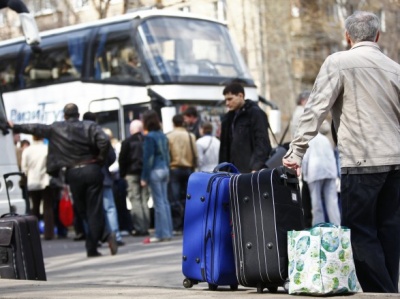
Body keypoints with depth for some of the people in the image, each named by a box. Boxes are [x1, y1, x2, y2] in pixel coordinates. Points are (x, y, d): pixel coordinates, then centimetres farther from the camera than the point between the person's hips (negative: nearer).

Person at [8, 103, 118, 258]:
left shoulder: (56, 128, 6)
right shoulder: (90, 126, 2)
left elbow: (36, 128, 15)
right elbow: (104, 141, -13)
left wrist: (15, 127, 29)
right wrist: (100, 159, 1)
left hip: (73, 173, 0)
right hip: (92, 170, 0)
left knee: (83, 211, 10)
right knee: (94, 210, 0)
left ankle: (106, 236, 0)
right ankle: (91, 248, -7)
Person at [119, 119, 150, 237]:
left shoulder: (127, 142, -6)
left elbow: (122, 160, -5)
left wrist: (123, 174, 5)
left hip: (132, 174, -3)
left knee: (135, 200, -2)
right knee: (144, 200, 9)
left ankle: (139, 228, -8)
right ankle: (146, 227, 7)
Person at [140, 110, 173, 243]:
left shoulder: (149, 137, -12)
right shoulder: (162, 135, 10)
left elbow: (148, 158, -13)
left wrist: (144, 177, -9)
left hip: (155, 171, -7)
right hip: (165, 169, 7)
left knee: (159, 203, -4)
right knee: (165, 202, 10)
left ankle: (161, 234, -2)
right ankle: (168, 232, 14)